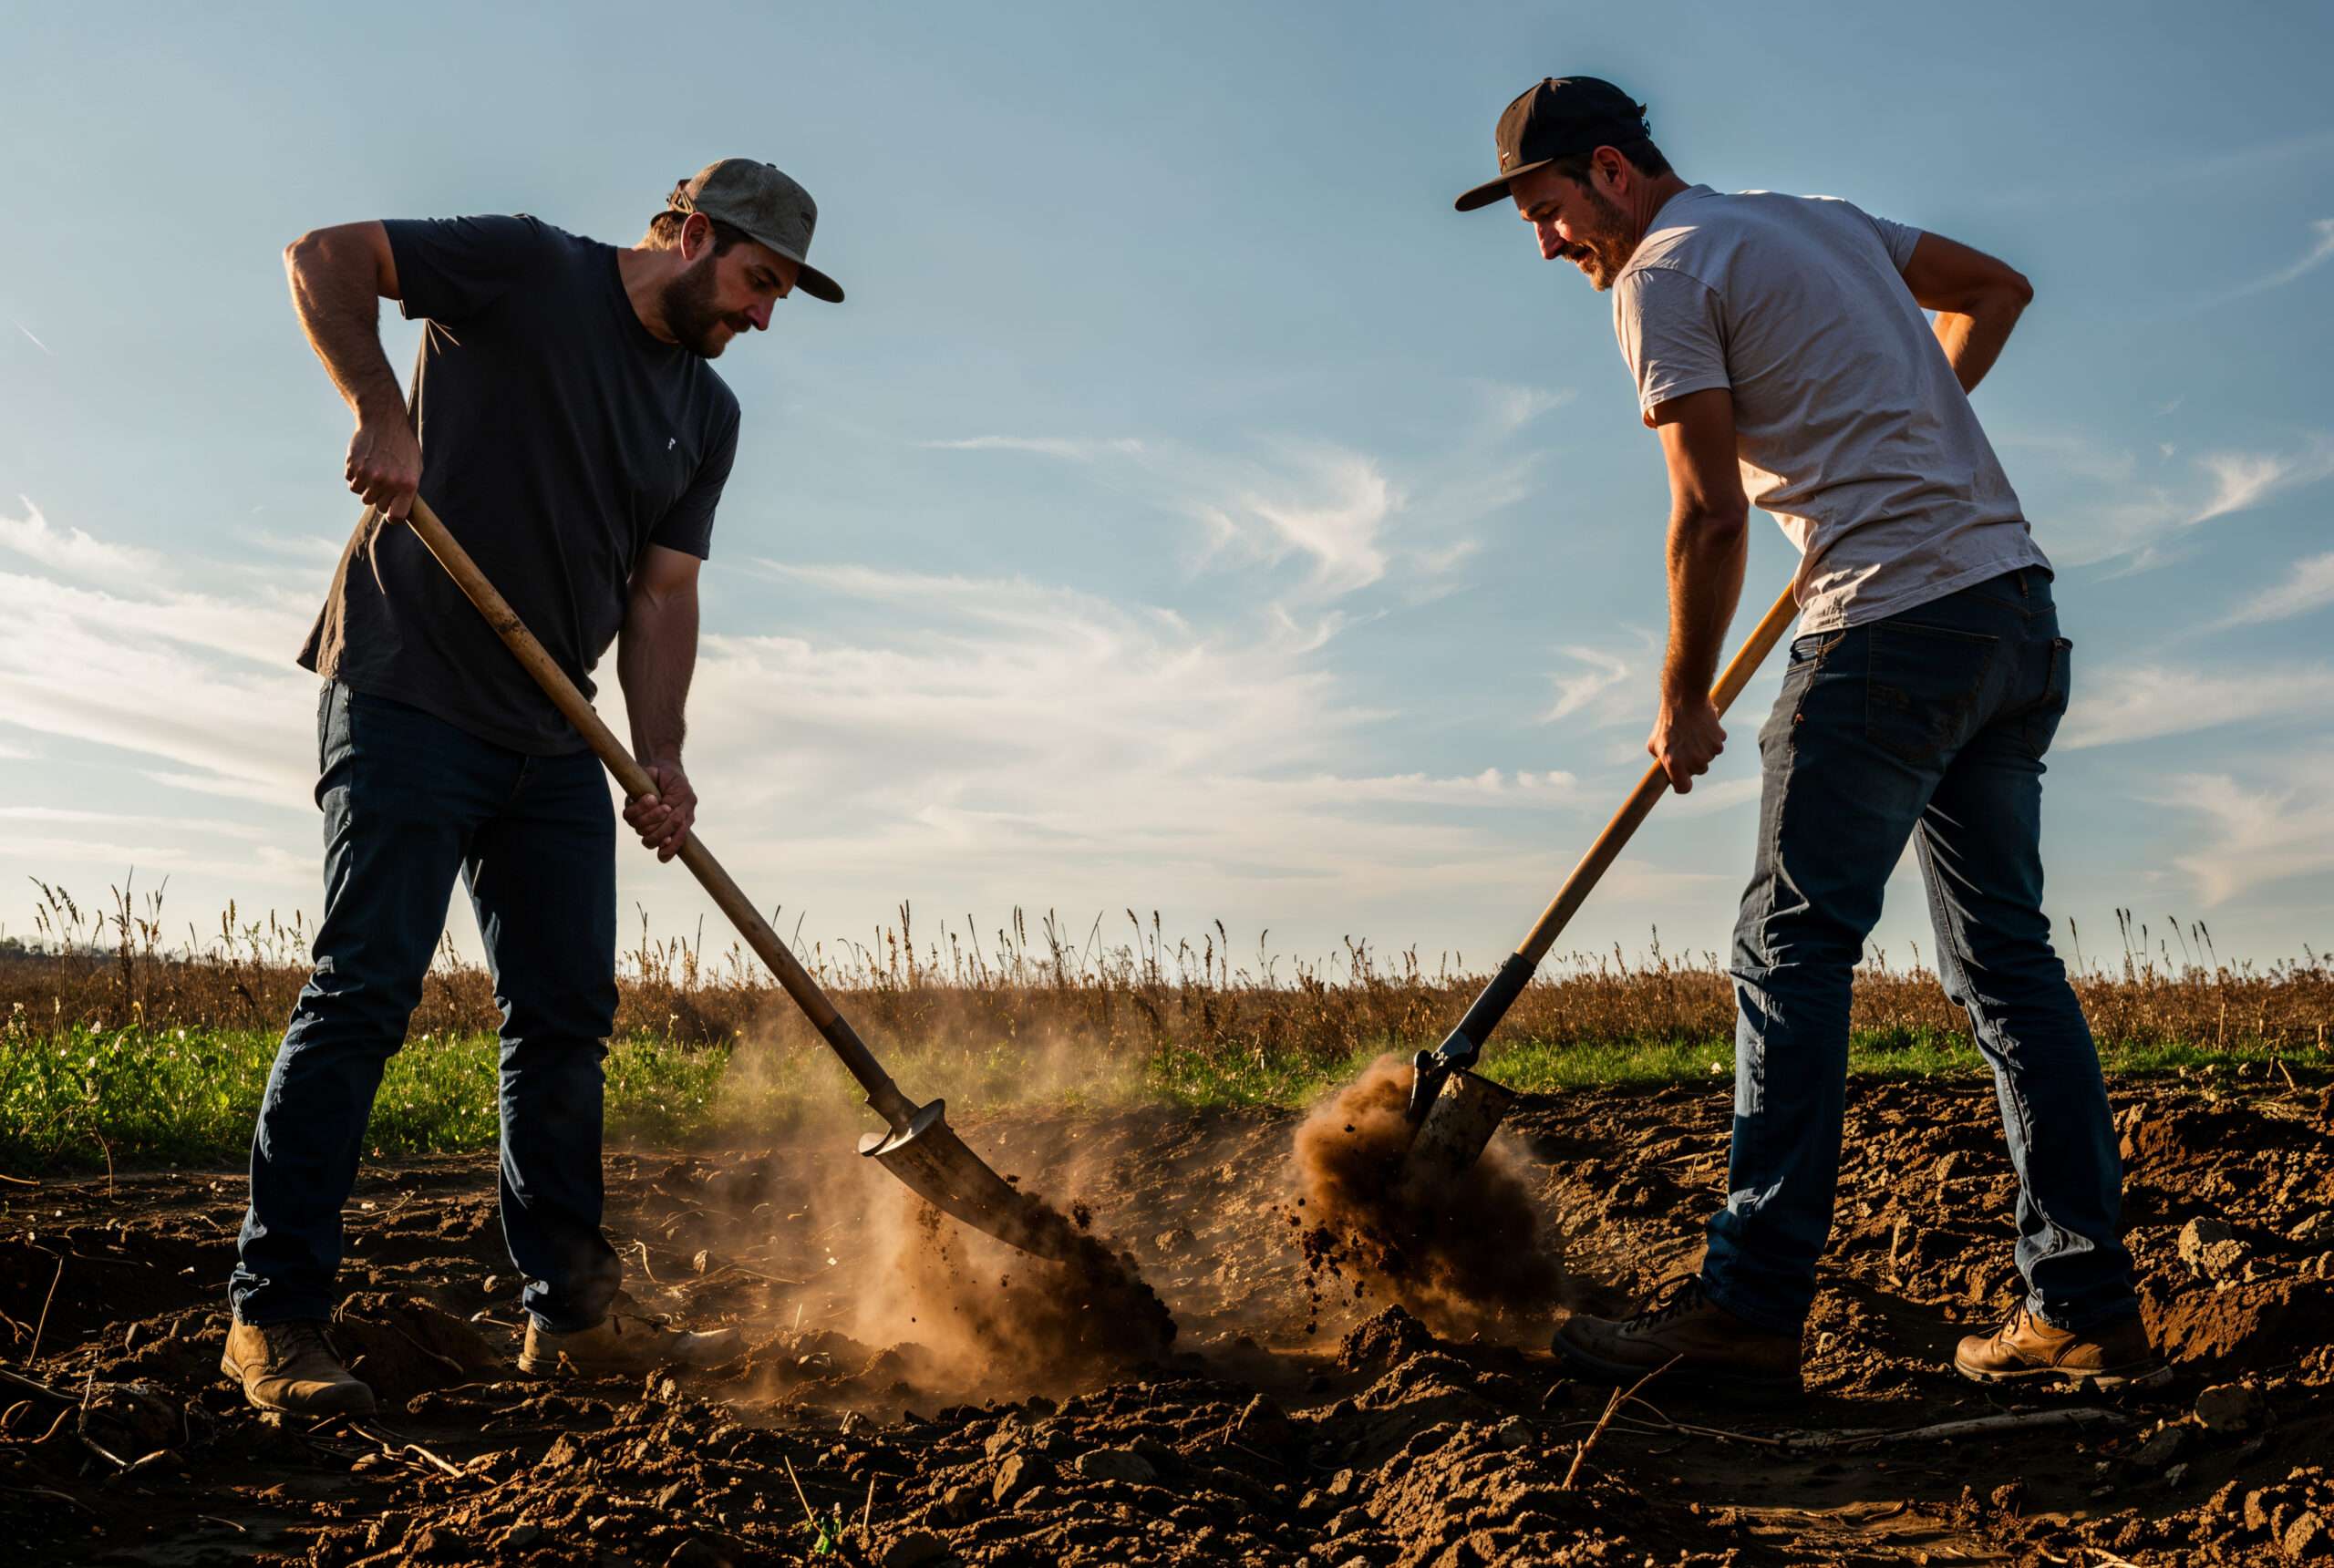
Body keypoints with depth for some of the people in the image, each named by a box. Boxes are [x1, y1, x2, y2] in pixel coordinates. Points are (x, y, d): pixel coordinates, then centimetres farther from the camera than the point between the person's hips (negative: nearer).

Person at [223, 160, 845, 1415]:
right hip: (407, 698, -7)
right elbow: (326, 256, -7)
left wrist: (660, 759, -5)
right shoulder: (530, 275, -5)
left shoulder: (707, 417, 13)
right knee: (364, 991, -10)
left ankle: (574, 1311, 15)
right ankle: (273, 1315, -3)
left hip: (551, 738, 7)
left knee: (567, 1011, 6)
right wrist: (381, 410, -22)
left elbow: (660, 594, 7)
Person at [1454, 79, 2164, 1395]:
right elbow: (1995, 288, 30)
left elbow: (1712, 513, -11)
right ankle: (2090, 1307, 11)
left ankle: (1752, 1306, -8)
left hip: (1896, 622, -9)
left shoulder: (1664, 273, -4)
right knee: (2008, 956, 9)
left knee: (1794, 945, -7)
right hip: (2022, 610, 9)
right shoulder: (1819, 217, 22)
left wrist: (1684, 704, -2)